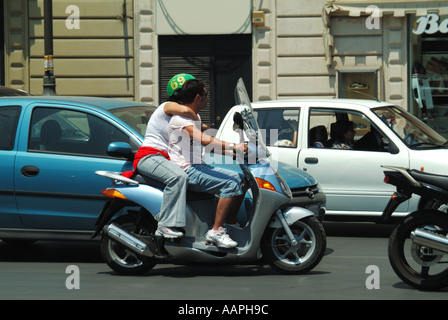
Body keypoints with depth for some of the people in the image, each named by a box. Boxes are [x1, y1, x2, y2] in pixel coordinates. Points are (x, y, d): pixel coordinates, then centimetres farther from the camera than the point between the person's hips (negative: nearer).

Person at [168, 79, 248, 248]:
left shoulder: (194, 117, 21)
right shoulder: (180, 118, -14)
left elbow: (207, 145, 29)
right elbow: (204, 140, -28)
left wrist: (232, 152, 19)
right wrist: (234, 146, -31)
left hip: (199, 167, 10)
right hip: (186, 171, -10)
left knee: (240, 179, 6)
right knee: (230, 183, -24)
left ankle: (231, 224, 10)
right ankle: (216, 231, -25)